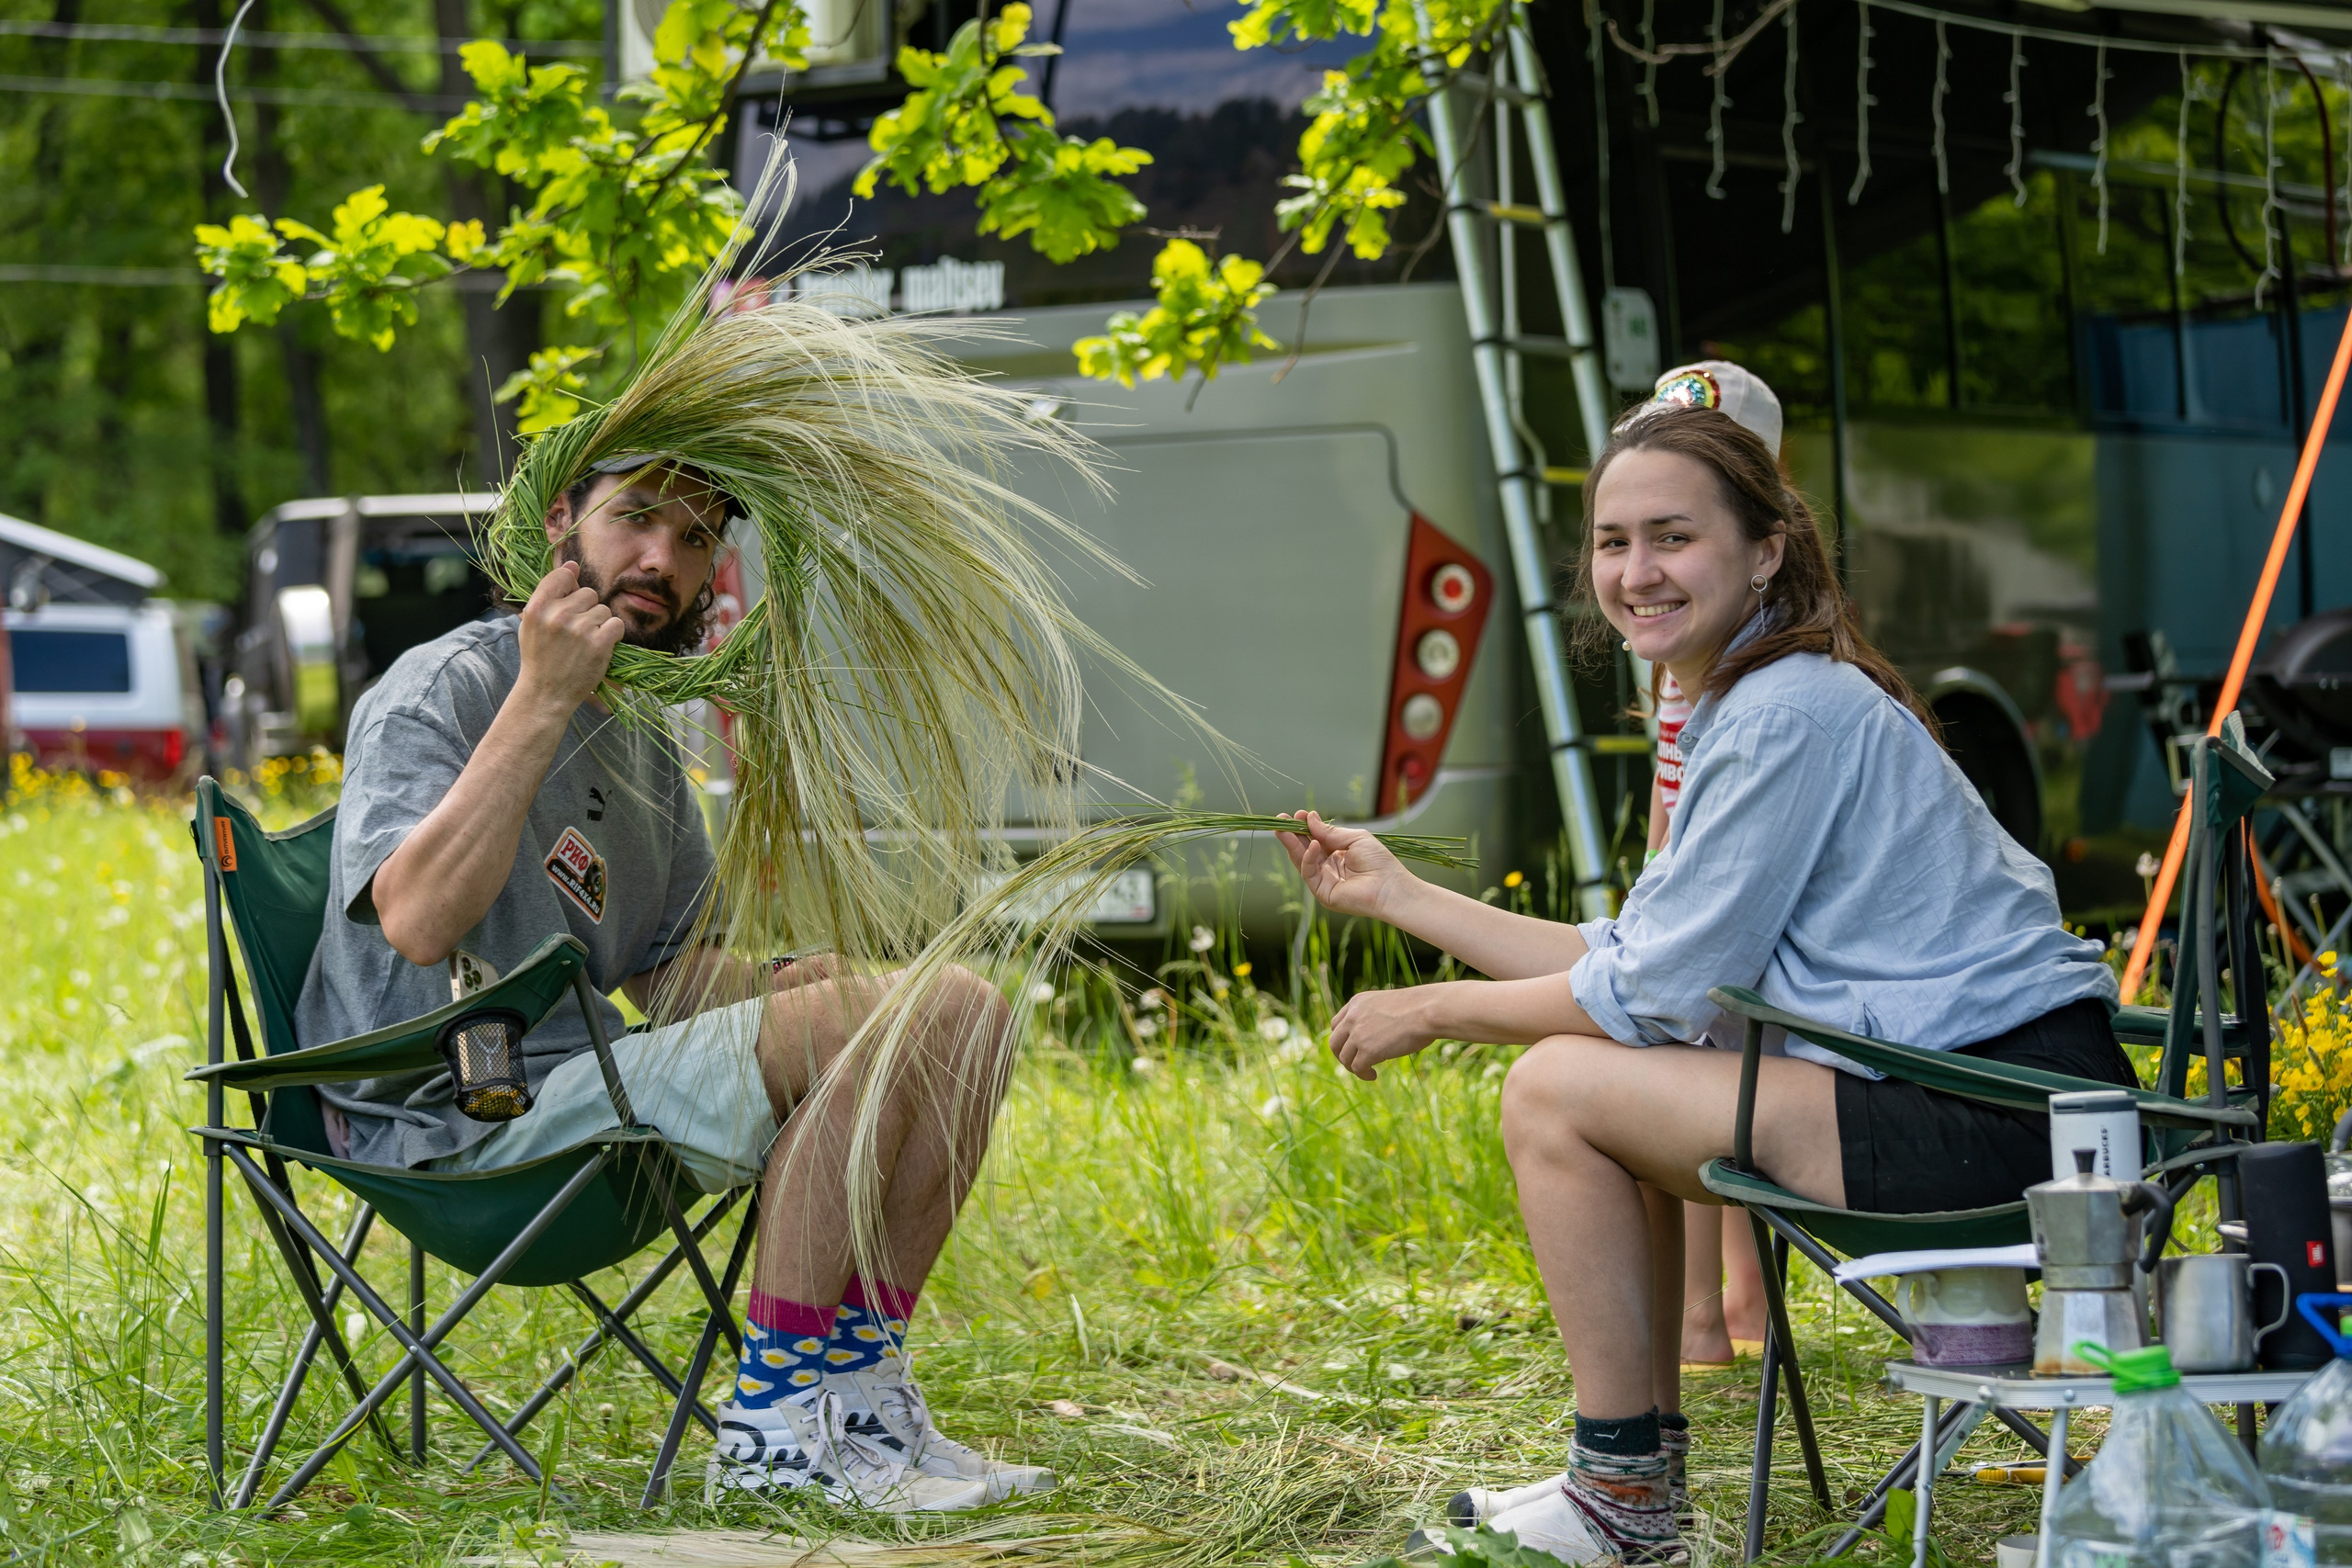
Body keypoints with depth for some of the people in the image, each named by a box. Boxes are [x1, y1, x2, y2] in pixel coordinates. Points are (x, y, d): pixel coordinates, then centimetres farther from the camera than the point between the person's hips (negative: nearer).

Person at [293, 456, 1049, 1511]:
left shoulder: (642, 738, 17)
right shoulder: (440, 690, -11)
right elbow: (418, 922, -29)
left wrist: (785, 985, -5)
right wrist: (543, 700, -31)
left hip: (587, 1071, 9)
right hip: (459, 1119, -9)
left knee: (964, 1010, 1)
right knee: (863, 1022, -24)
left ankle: (856, 1387, 0)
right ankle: (775, 1418, -18)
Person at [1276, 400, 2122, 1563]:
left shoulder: (1790, 714, -15)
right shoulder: (1752, 702, 16)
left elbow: (1655, 995, -13)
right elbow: (1638, 961, 16)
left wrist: (1428, 1013, -1)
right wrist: (1397, 895, 20)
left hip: (2003, 1111, -11)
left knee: (1556, 1088, -9)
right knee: (1614, 1088, 20)